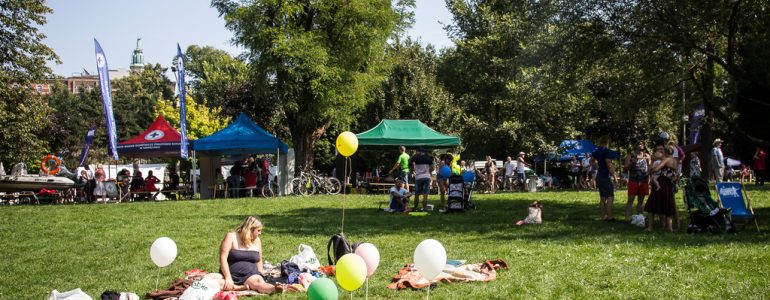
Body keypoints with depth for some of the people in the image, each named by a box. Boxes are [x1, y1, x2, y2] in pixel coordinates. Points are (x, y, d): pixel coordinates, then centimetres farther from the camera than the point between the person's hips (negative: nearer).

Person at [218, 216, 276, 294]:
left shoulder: (257, 241, 13)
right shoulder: (231, 237, -1)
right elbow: (223, 258, -9)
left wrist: (260, 277, 5)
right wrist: (228, 278, -19)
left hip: (251, 273, 2)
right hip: (231, 273, -2)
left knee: (258, 282, -35)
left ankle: (276, 289, -62)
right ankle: (242, 287, -36)